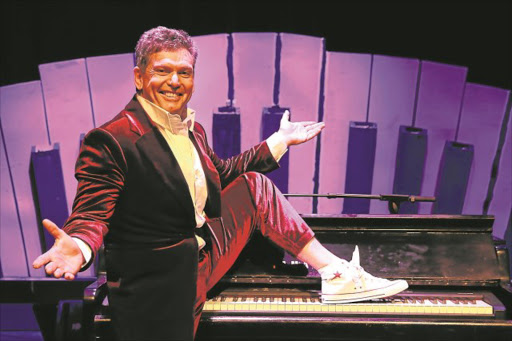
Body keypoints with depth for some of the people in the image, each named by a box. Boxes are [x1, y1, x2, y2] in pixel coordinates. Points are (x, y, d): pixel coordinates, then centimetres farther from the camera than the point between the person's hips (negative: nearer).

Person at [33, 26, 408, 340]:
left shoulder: (192, 129, 6)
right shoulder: (110, 140, -19)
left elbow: (220, 175, 18)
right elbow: (92, 212, -21)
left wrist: (278, 141, 21)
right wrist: (78, 246, -46)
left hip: (206, 252, 7)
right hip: (159, 283, -7)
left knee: (254, 184, 0)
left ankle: (334, 272, 0)